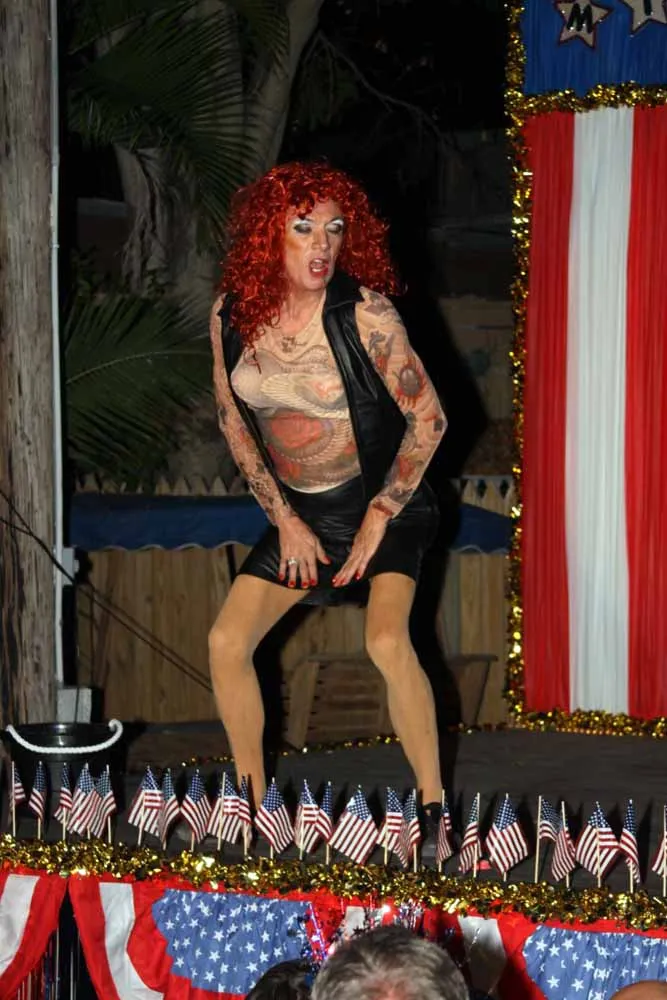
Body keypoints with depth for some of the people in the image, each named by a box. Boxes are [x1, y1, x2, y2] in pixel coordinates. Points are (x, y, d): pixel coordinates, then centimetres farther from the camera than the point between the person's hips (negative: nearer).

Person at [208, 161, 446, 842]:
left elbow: (428, 418, -15)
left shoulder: (364, 313, -21)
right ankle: (253, 804, 13)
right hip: (297, 509, 5)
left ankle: (433, 807, -13)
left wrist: (378, 520, -12)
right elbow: (233, 420, 5)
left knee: (386, 641, -26)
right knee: (226, 642, -4)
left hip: (384, 502, -5)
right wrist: (285, 520, 1)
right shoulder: (232, 314, -8)